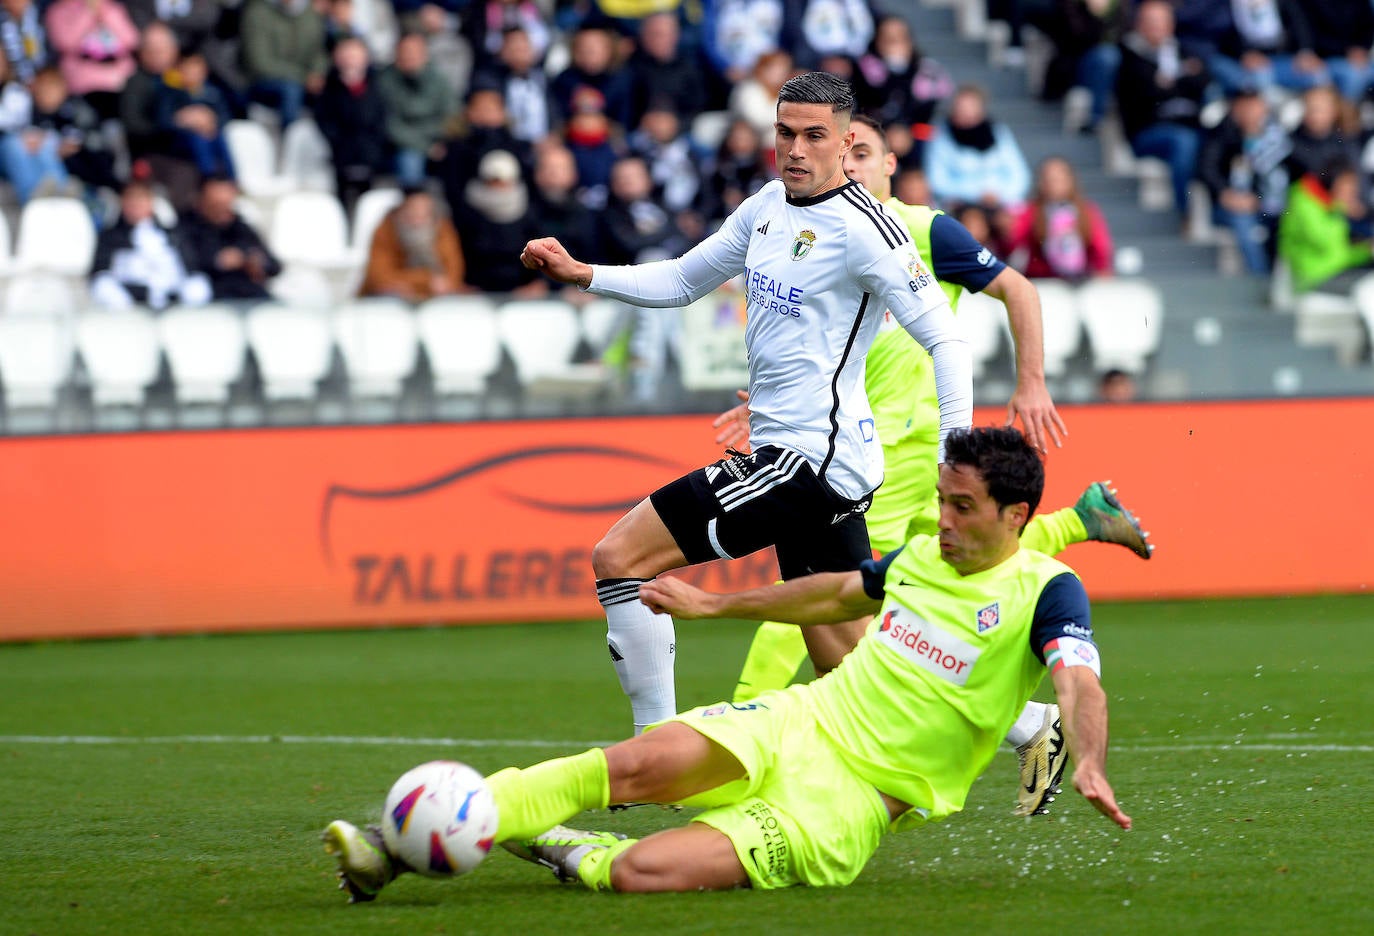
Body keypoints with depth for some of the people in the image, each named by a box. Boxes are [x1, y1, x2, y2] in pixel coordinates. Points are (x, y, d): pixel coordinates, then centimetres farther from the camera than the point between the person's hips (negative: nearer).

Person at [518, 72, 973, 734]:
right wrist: (579, 274, 12)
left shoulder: (861, 228, -13)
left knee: (618, 557, -11)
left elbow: (946, 340, -17)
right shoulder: (767, 206, 12)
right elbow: (681, 282, 25)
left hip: (810, 454, -9)